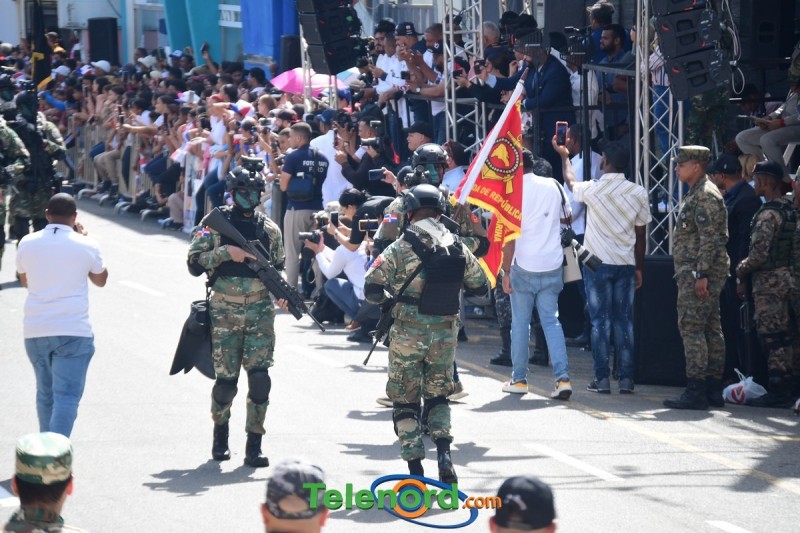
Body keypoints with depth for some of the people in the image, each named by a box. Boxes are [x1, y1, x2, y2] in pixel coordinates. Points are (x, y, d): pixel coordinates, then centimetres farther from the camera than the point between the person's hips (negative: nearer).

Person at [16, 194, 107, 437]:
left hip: (35, 331, 4)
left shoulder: (27, 243, 2)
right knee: (67, 397, -7)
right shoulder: (86, 246, -5)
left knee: (45, 393, 20)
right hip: (73, 332, -4)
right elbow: (101, 280, 14)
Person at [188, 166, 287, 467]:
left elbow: (278, 268, 19)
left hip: (260, 314, 2)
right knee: (226, 380, 0)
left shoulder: (269, 229, 10)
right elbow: (194, 263, -3)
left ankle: (254, 447, -2)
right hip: (225, 314, -2)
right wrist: (226, 252, -15)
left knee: (260, 378, -9)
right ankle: (220, 432, 29)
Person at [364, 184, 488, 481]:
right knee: (438, 395, 18)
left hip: (408, 333, -3)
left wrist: (388, 297, 6)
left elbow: (372, 290, -15)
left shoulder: (401, 248, -13)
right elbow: (480, 287, 11)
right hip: (446, 332, 3)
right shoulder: (457, 248, -1)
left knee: (405, 400, 9)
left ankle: (415, 471, 7)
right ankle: (443, 453, -4)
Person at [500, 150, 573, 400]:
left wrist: (506, 271, -8)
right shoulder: (553, 186, 1)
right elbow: (566, 217, 16)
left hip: (524, 267, -4)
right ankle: (563, 378, -5)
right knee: (551, 320, 7)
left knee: (520, 323, 9)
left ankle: (519, 379, 15)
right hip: (552, 266, 4)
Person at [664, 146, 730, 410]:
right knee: (710, 329, 11)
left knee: (691, 327, -12)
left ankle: (696, 390, -15)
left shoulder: (705, 195, -14)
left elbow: (709, 237, -21)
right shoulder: (696, 194, 19)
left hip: (698, 271, -11)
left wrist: (701, 274, -24)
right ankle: (714, 388, 14)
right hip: (697, 273, 11)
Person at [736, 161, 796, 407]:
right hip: (786, 277, 9)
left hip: (769, 281, -9)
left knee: (772, 336, -7)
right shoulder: (790, 209, 12)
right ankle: (784, 390, 14)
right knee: (781, 337, 11)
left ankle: (777, 392, -7)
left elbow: (759, 253, -22)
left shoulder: (768, 214, -16)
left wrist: (741, 271, -5)